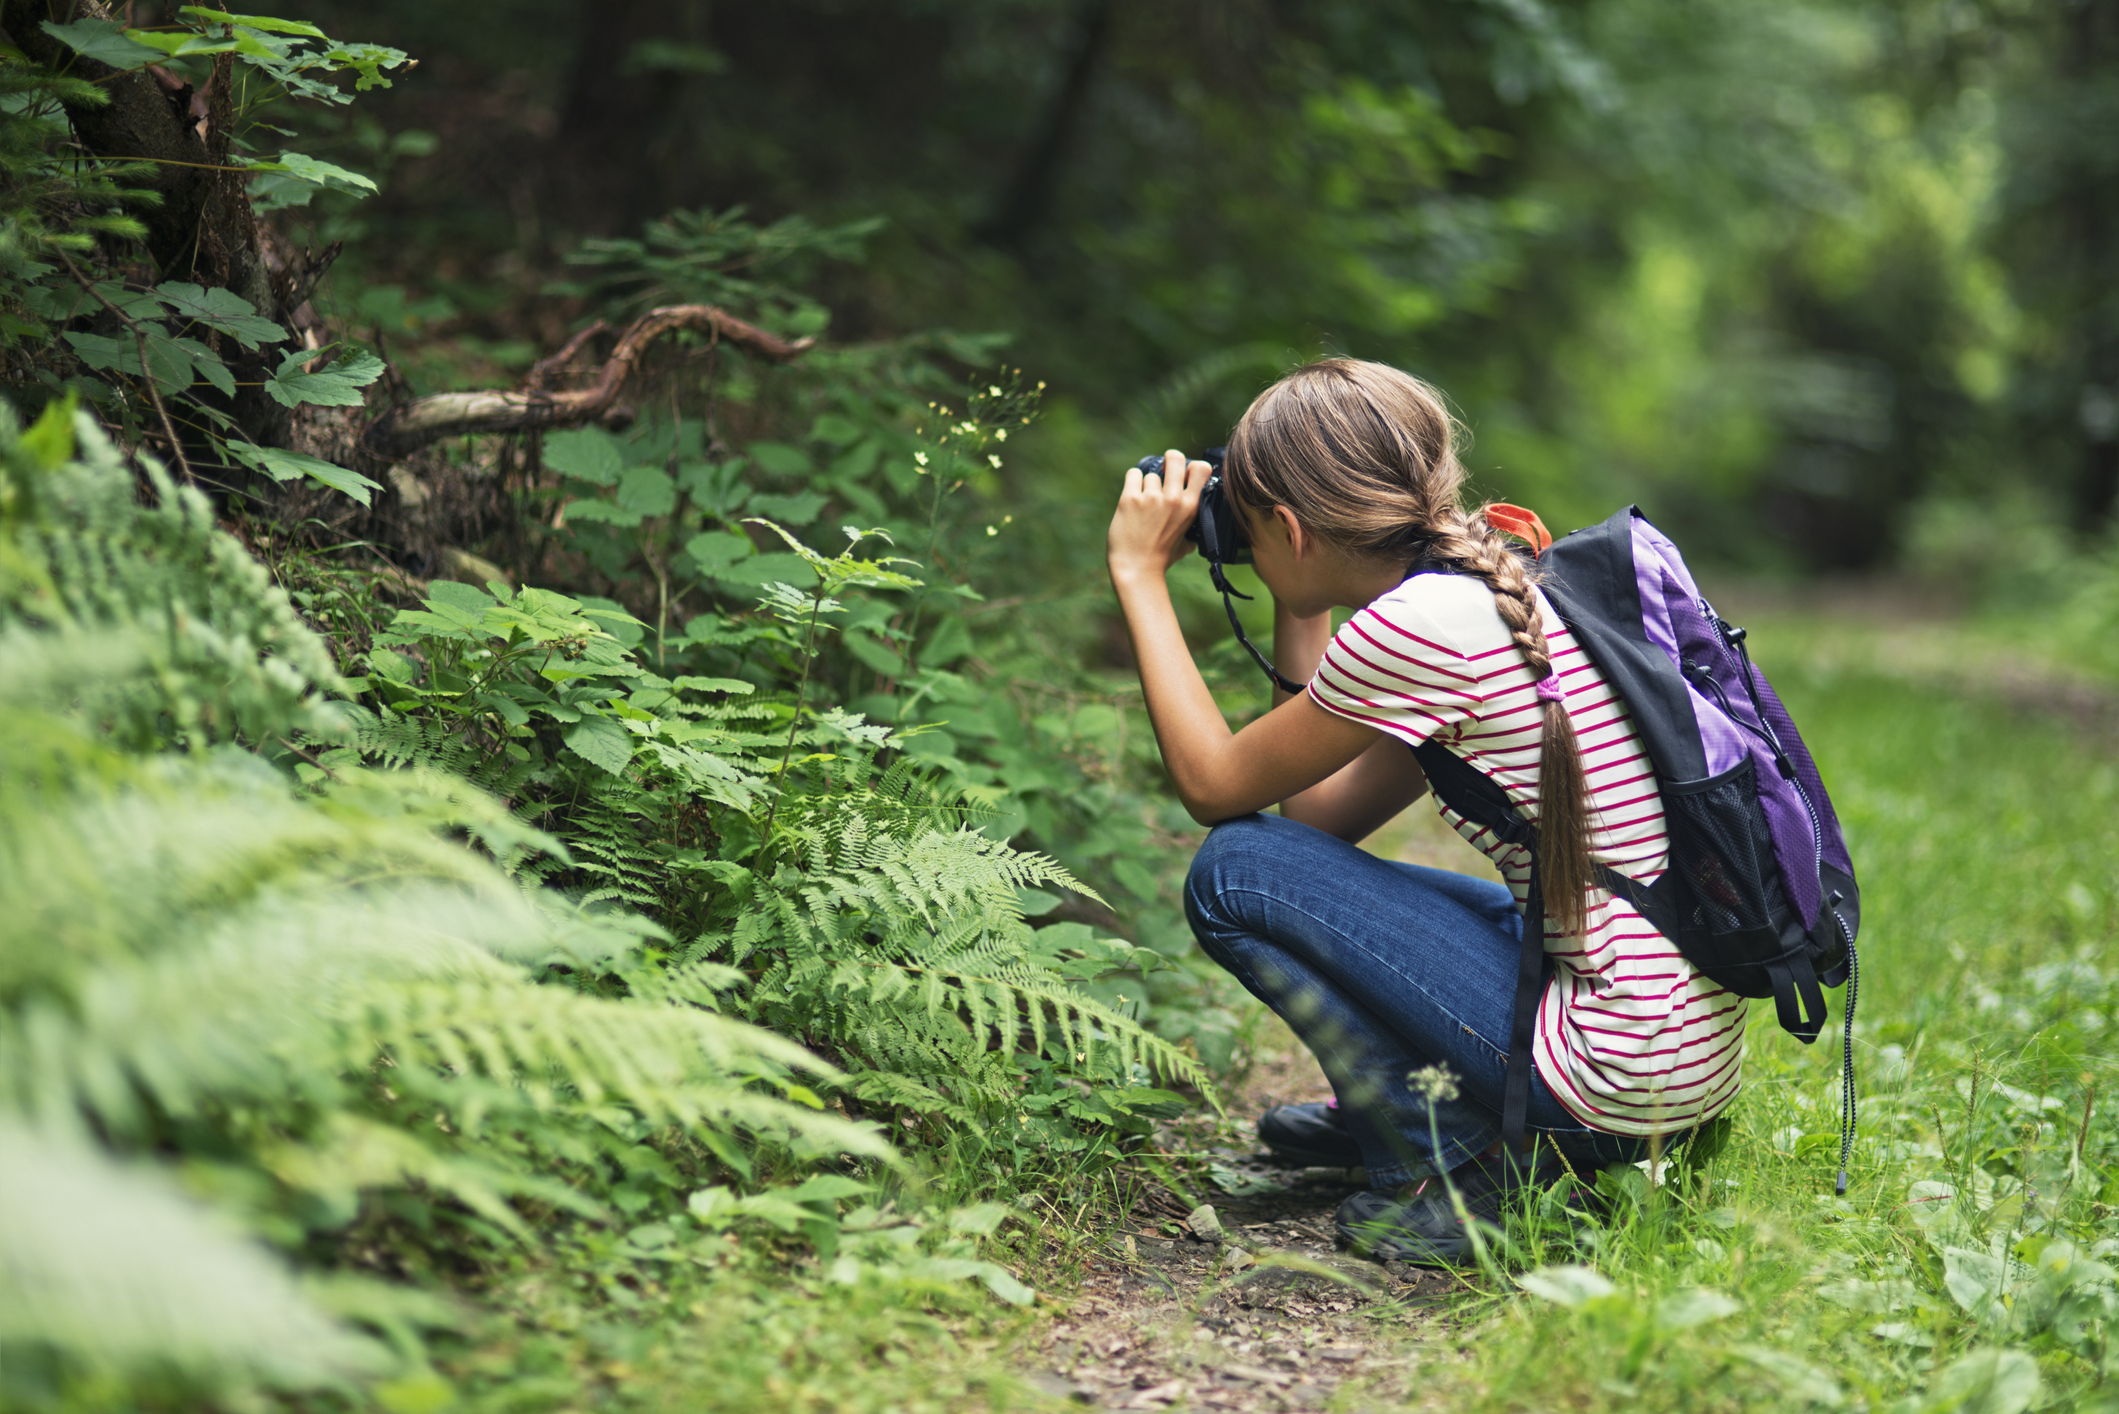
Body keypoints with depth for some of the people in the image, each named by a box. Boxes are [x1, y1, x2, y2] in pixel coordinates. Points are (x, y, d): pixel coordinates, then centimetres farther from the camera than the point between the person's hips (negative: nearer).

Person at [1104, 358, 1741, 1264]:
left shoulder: (1415, 625, -18)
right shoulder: (1505, 594, 10)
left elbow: (1211, 785, -5)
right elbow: (1321, 814, 15)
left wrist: (1139, 572, 3)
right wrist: (1301, 613, 16)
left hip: (1618, 1076, -9)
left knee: (1234, 871, -4)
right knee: (1299, 859, 20)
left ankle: (1448, 1168, -2)